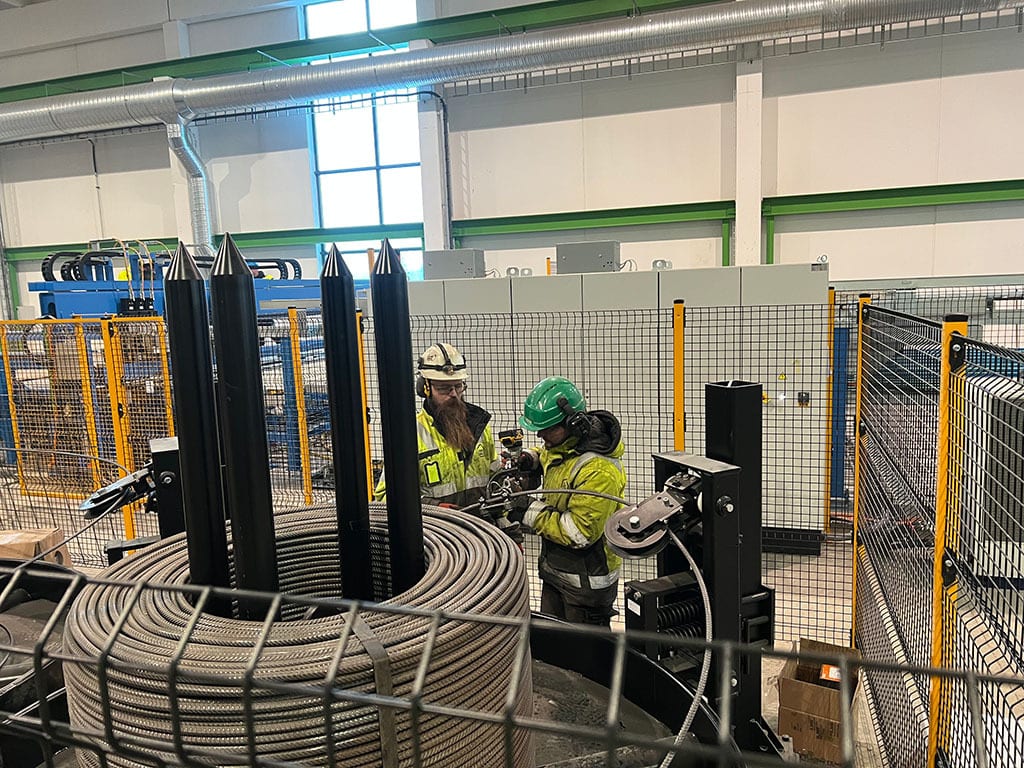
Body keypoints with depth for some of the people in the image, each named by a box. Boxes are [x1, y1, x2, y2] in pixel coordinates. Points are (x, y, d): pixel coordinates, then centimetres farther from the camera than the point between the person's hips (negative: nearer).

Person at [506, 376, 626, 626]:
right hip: (554, 568, 9)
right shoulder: (562, 444, -2)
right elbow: (549, 457, 23)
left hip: (585, 580, -9)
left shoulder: (599, 470, -30)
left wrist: (531, 513, -24)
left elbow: (580, 533, -31)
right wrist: (532, 461, -1)